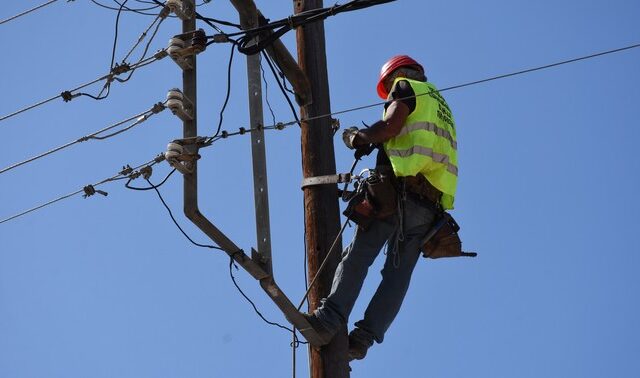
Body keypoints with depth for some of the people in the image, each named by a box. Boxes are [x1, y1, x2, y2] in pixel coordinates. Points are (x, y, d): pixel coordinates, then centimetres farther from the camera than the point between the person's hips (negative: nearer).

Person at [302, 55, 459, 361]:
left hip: (401, 187, -7)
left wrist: (357, 138, 8)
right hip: (431, 203, 7)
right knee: (399, 272, 0)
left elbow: (391, 126, -7)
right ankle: (364, 336, -11)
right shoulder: (442, 107, 34)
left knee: (358, 254, -11)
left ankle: (331, 318, -22)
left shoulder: (406, 86, 11)